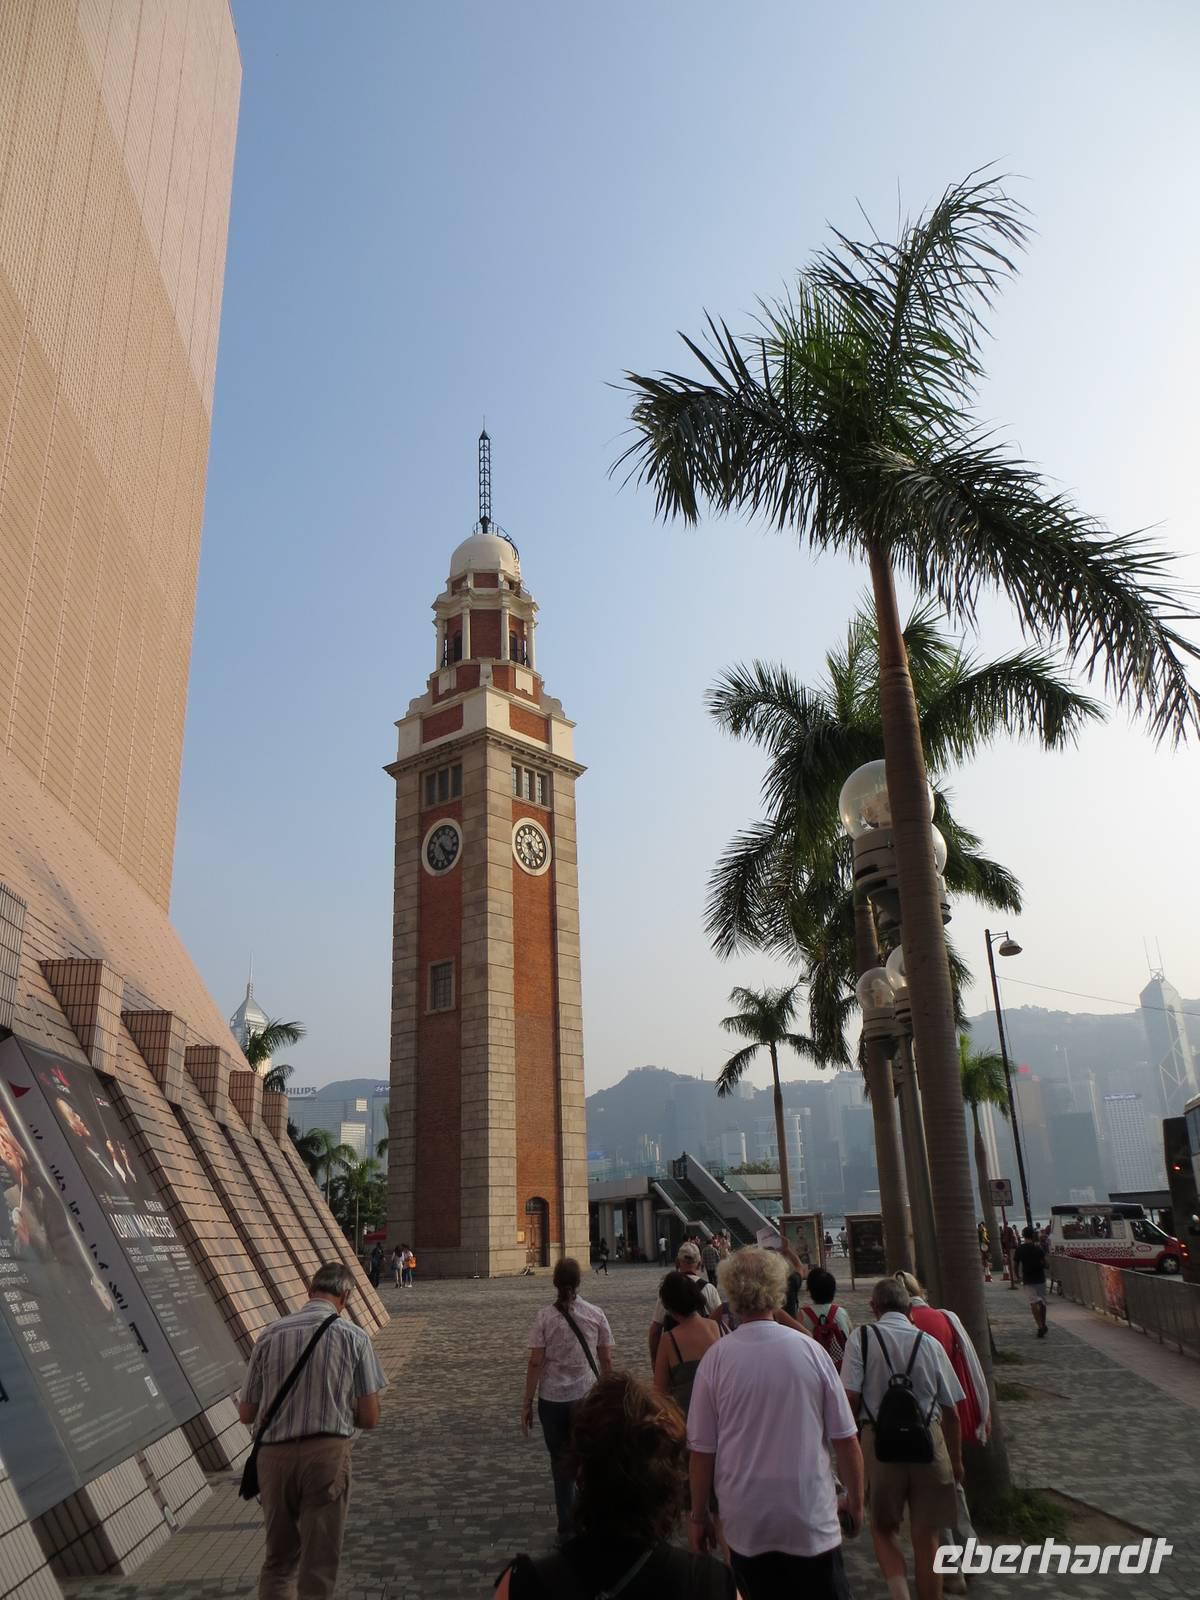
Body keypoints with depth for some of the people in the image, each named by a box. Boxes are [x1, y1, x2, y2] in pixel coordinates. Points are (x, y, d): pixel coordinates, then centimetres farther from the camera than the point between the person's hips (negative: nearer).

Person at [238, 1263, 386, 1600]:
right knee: (317, 1566, 10)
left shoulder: (270, 1334, 2)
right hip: (327, 1454, -3)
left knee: (278, 1560, 21)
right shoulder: (353, 1337, -4)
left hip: (274, 1455, 3)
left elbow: (246, 1414, 8)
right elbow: (369, 1417, -3)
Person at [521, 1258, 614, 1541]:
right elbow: (606, 1362, 0)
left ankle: (567, 1527, 23)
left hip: (552, 1400, -1)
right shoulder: (596, 1315, -5)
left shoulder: (545, 1317, -9)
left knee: (561, 1463, 16)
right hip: (587, 1397, 1)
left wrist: (526, 1404, -2)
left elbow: (535, 1364, -10)